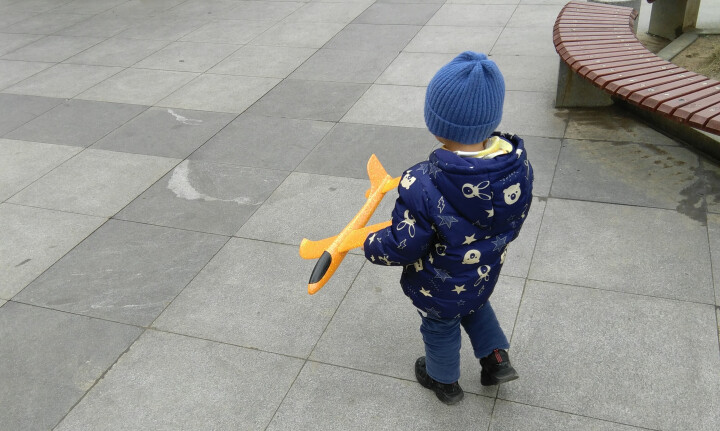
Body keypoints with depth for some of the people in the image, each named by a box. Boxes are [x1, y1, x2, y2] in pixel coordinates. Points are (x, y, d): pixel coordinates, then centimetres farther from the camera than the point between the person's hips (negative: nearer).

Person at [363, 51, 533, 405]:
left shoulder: (422, 187, -39)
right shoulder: (517, 163, -22)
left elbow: (403, 247, -27)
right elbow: (516, 218, -4)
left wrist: (371, 246, -6)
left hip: (440, 288, -4)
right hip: (486, 271, 4)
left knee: (440, 327, 26)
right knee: (474, 306, 38)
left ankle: (444, 381, 53)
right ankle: (496, 359, 47)